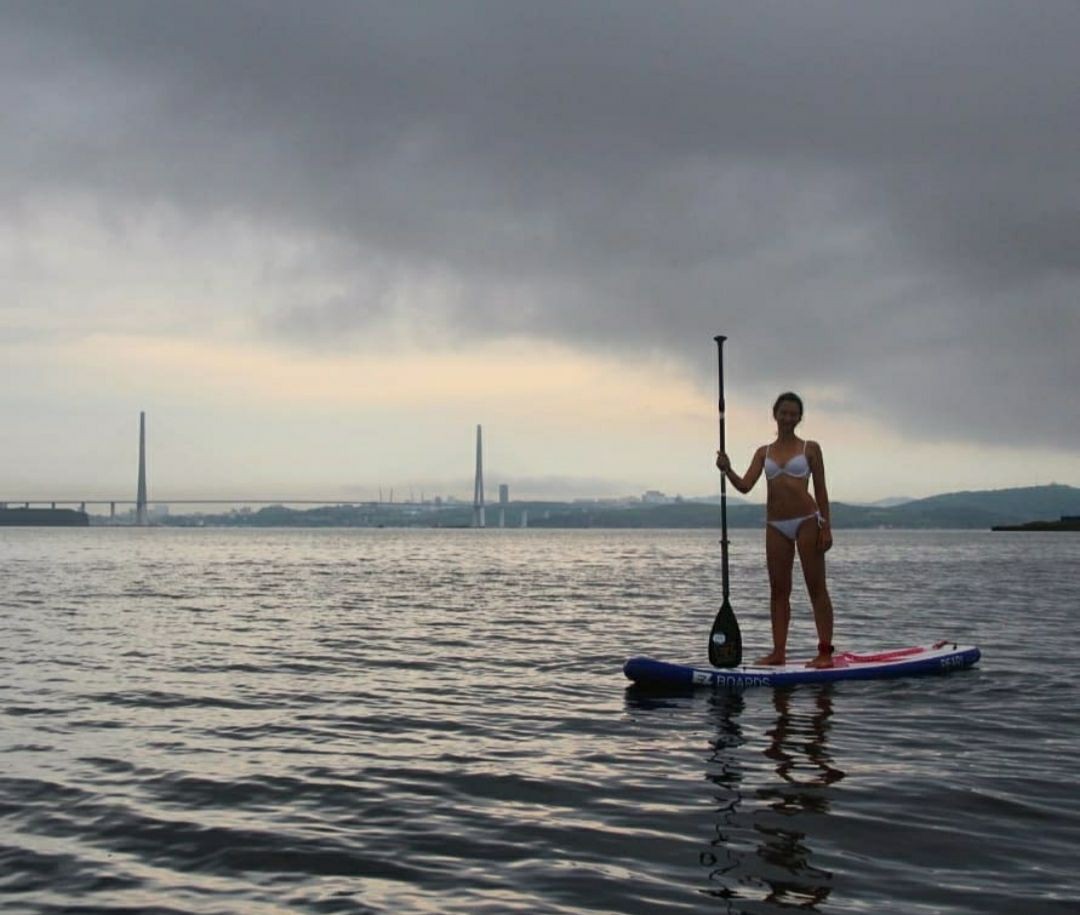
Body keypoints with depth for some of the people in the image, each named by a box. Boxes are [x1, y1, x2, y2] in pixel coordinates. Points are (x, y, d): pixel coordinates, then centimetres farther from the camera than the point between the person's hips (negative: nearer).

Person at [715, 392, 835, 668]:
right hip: (776, 526, 4)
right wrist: (727, 470, -18)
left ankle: (825, 652, -2)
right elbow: (745, 486, 1)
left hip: (806, 521, -4)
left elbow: (821, 489, 1)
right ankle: (778, 652, 10)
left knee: (816, 587, -3)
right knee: (778, 590, 5)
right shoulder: (763, 452, 11)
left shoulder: (810, 448, 2)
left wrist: (826, 527, -6)